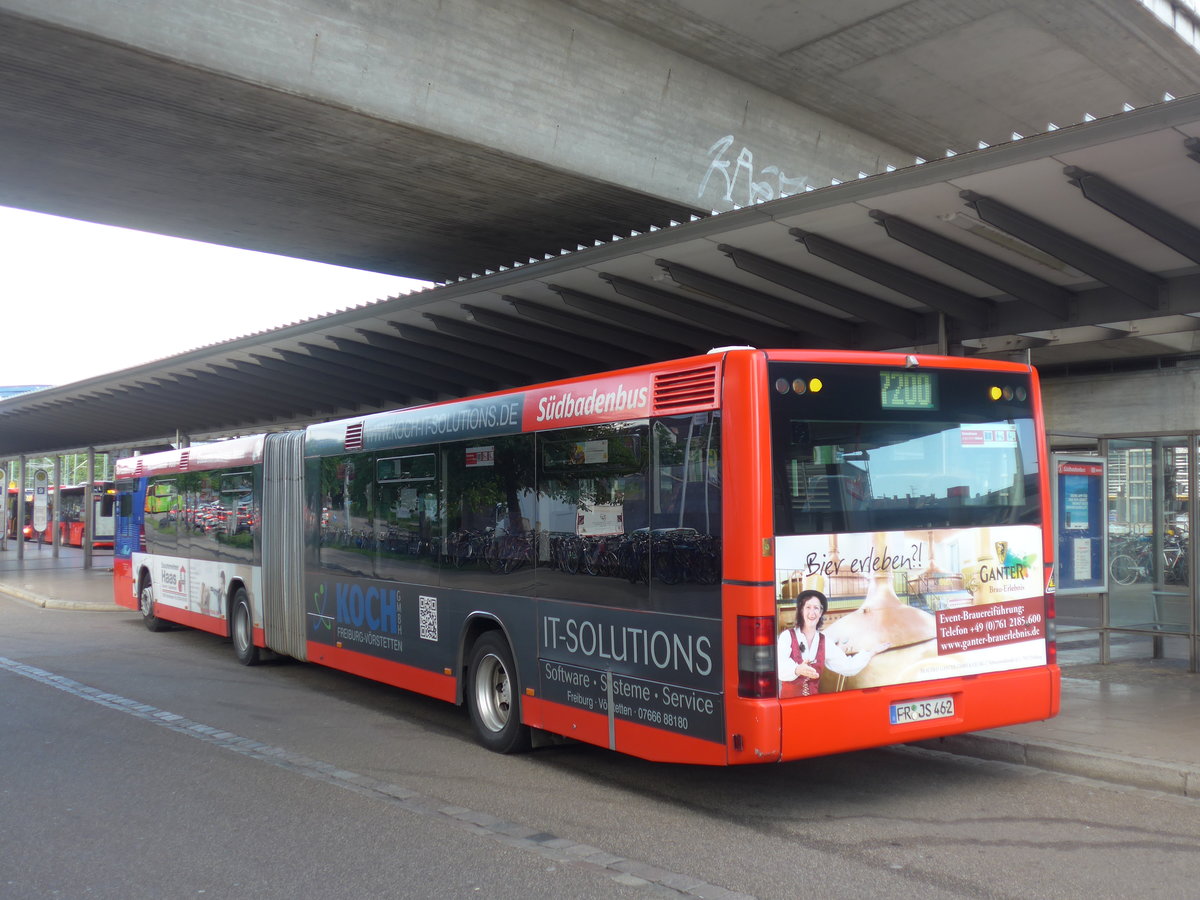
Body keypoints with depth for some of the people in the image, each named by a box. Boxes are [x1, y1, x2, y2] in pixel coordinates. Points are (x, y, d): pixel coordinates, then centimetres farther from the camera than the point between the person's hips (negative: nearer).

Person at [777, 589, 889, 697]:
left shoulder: (825, 642, 10)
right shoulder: (787, 636, -4)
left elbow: (847, 667, 8)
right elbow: (780, 668, -18)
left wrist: (872, 652, 7)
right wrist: (797, 670, -38)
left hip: (814, 699, 4)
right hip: (788, 698, -4)